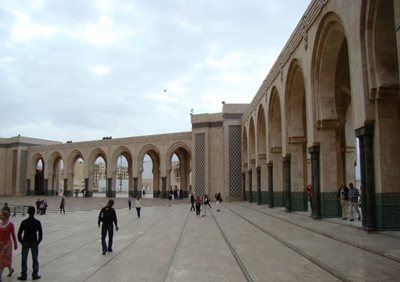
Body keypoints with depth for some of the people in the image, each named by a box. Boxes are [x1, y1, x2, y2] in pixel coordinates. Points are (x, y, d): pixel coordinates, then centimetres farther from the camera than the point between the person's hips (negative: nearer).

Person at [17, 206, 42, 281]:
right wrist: (38, 242, 4)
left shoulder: (24, 222, -7)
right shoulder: (37, 222, -9)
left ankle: (24, 275, 16)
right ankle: (35, 275, 16)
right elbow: (40, 234, -10)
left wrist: (22, 242, 6)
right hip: (34, 243, 0)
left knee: (24, 259, 11)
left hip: (25, 243, 1)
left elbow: (19, 234, -7)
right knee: (35, 259, 11)